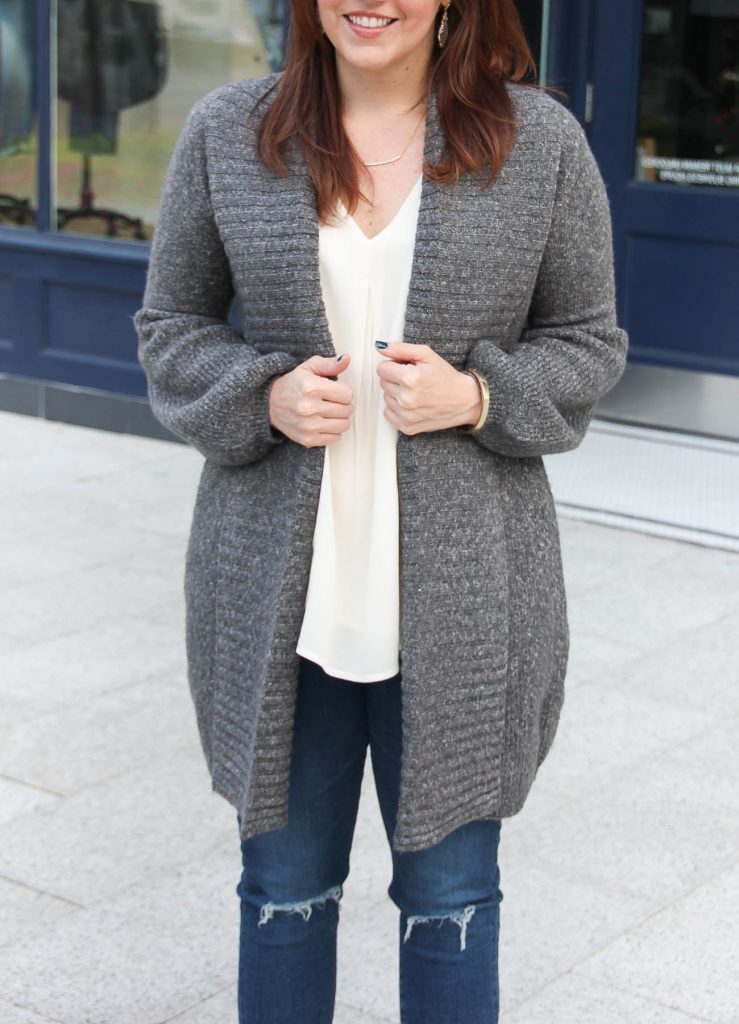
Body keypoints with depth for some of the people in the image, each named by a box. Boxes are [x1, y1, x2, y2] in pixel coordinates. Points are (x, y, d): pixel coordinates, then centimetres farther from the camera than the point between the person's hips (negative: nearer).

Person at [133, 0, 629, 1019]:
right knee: (285, 883, 15)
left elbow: (590, 341, 5)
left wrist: (476, 396, -15)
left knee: (450, 891, 12)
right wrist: (264, 398, -12)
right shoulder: (226, 133, 1)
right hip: (279, 591, 1)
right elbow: (171, 324, 9)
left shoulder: (539, 141, -2)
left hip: (459, 597, -1)